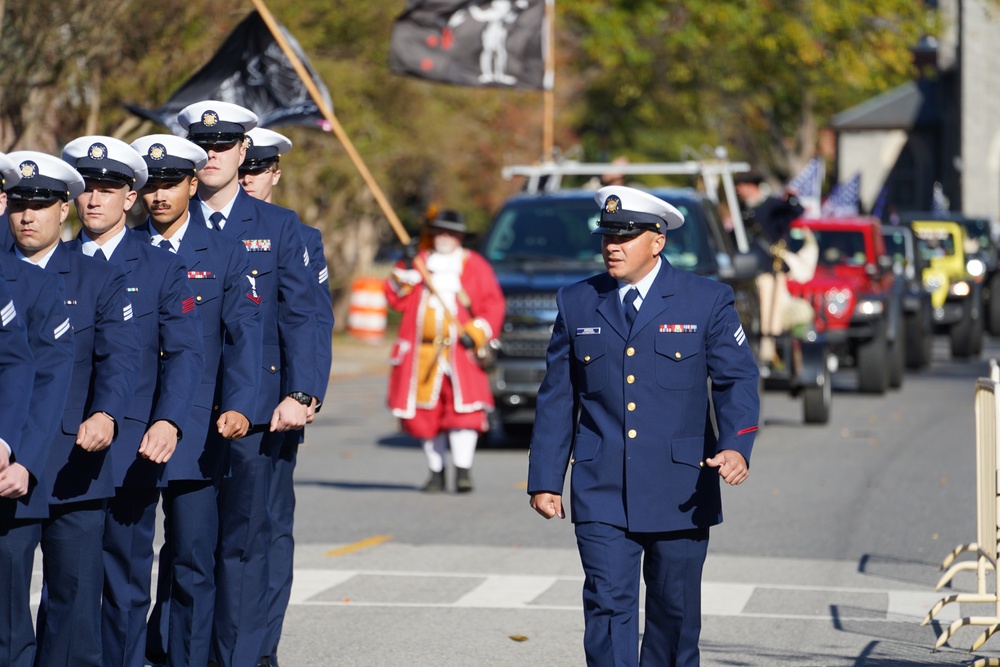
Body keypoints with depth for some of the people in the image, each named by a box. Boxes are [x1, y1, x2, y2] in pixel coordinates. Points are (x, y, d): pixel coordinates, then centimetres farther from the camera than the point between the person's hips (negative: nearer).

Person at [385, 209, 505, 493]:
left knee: (463, 408, -16)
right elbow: (396, 299, 8)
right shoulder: (420, 262, 15)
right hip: (422, 352, 3)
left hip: (460, 351, -3)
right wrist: (405, 273, -7)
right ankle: (436, 472, 14)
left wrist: (475, 333, -10)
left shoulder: (475, 266, 9)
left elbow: (493, 305, 4)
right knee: (424, 413, 3)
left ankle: (463, 470, -14)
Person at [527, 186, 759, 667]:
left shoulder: (708, 302, 0)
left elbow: (736, 380, -5)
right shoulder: (576, 304, 7)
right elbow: (556, 398, 9)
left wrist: (736, 446, -23)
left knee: (675, 610, 10)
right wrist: (545, 480, 4)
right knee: (608, 607, -9)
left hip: (680, 494, 0)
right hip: (601, 496, 1)